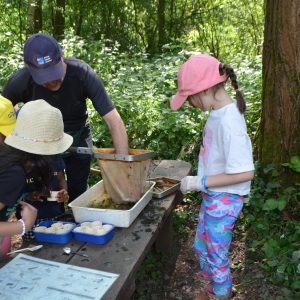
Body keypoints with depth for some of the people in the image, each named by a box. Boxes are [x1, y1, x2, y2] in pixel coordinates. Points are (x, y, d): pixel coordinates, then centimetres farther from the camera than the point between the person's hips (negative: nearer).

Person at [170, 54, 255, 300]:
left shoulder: (229, 122, -28)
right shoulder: (219, 112, -1)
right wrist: (201, 182, 5)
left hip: (224, 200, -9)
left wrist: (201, 182, -22)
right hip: (212, 195, 9)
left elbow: (245, 172, -29)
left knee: (216, 255, 12)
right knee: (202, 247, 25)